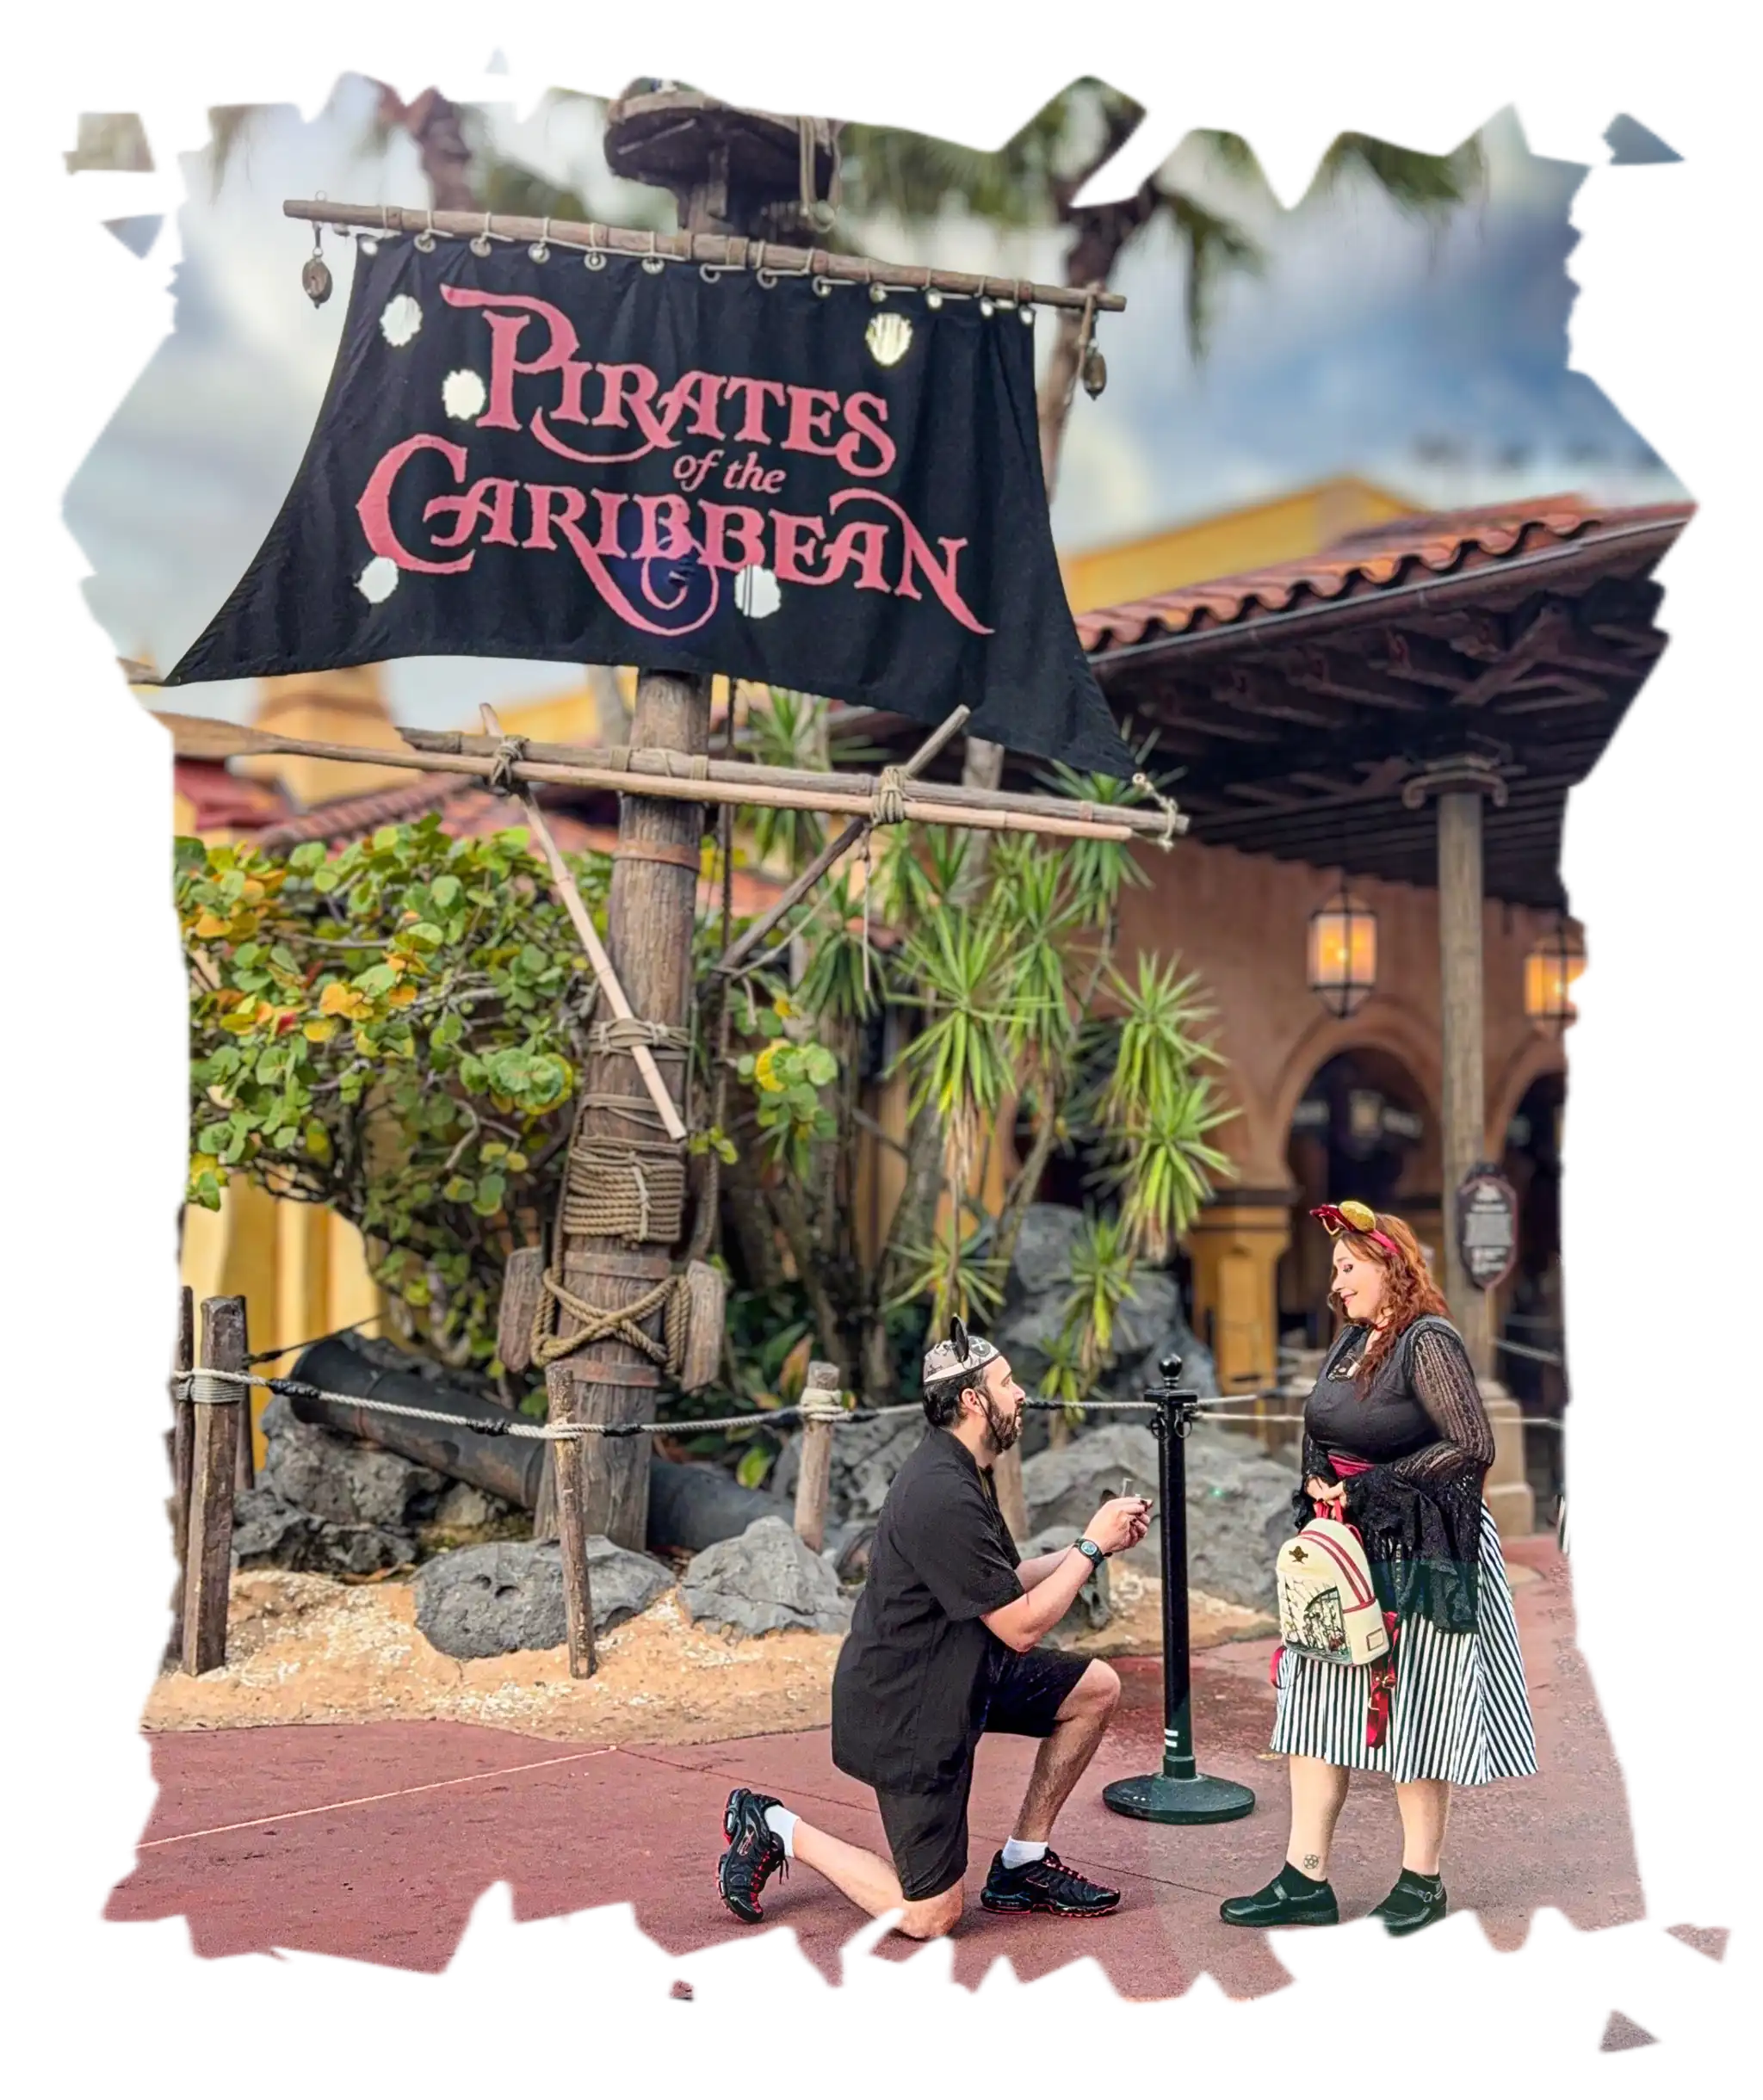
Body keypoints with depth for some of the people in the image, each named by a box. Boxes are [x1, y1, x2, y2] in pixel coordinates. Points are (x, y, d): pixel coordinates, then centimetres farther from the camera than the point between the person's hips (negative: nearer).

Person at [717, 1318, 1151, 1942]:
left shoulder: (960, 1475, 7)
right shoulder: (942, 1497, -27)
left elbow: (1006, 1584, 16)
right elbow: (1023, 1626, -22)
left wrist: (1092, 1544, 6)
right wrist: (1091, 1546, -12)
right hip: (907, 1710, -10)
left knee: (1096, 1688, 8)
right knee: (929, 1918, -4)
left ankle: (1023, 1865, 15)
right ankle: (776, 1830, 10)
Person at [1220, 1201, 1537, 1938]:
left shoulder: (1428, 1343, -14)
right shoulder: (1350, 1340, 11)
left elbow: (1473, 1446, -20)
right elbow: (1321, 1435, 22)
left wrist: (1383, 1483, -16)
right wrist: (1318, 1483, 4)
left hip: (1420, 1555, -8)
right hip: (1346, 1547, 8)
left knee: (1413, 1711, 0)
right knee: (1318, 1705, 6)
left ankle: (1421, 1885, 13)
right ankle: (1305, 1880, 10)